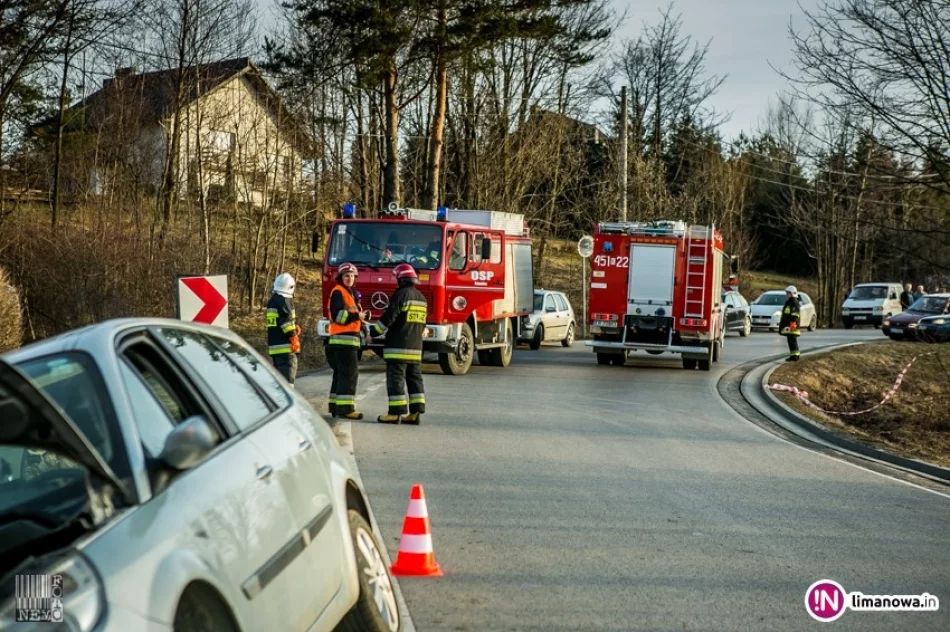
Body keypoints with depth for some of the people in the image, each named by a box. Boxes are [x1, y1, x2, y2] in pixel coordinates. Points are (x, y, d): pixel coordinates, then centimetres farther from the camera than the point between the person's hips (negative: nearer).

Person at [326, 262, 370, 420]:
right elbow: (338, 315, -19)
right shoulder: (338, 292, -8)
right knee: (349, 372, -15)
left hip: (350, 338, 10)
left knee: (341, 373, 12)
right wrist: (357, 316, -20)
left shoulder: (351, 293, 23)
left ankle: (336, 406, 16)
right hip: (343, 338, -10)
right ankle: (345, 407, -18)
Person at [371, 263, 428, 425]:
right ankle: (415, 412, 6)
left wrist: (374, 333, -4)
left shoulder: (400, 295, -10)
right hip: (416, 346, 8)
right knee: (414, 378, 8)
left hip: (398, 346, -8)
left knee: (396, 378, -5)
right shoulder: (421, 298, 15)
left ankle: (395, 412, -6)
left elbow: (388, 318, -14)